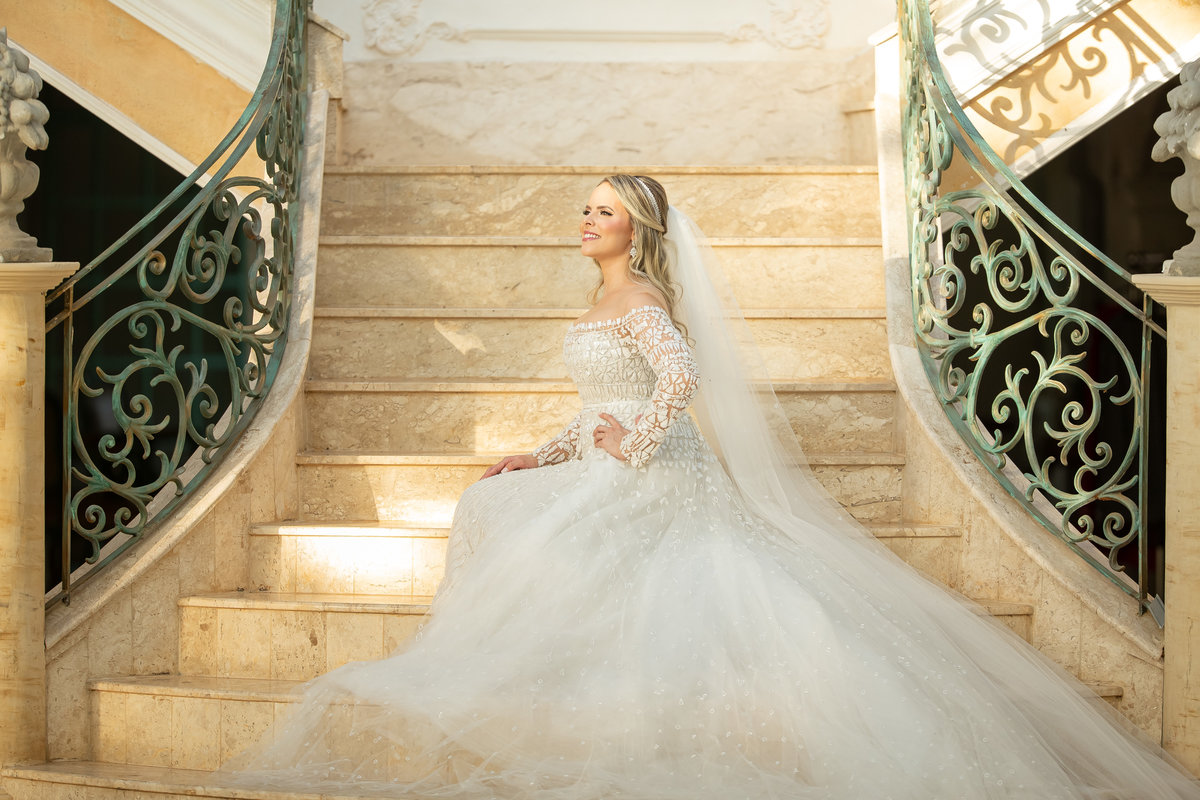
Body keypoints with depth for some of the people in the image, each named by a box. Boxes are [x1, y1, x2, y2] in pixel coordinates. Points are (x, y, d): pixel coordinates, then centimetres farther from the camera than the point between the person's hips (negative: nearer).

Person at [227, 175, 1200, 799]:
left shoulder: (641, 299, -10)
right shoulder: (603, 307, 20)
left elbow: (680, 378, -28)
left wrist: (631, 449, -18)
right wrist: (537, 459, 13)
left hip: (653, 486, -9)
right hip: (611, 481, 9)